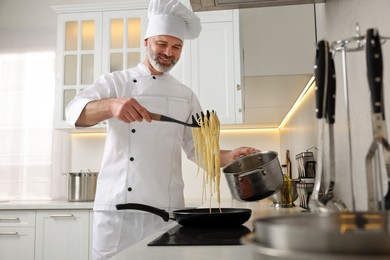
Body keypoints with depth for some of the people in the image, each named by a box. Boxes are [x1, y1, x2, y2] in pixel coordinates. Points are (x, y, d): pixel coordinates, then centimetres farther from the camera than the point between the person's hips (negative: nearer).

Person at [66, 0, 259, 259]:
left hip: (167, 208, 2)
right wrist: (111, 105, -29)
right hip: (117, 205, -2)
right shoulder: (116, 82, 6)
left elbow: (197, 149, 14)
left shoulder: (185, 95, 13)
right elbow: (75, 112, -9)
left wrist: (230, 156, -5)